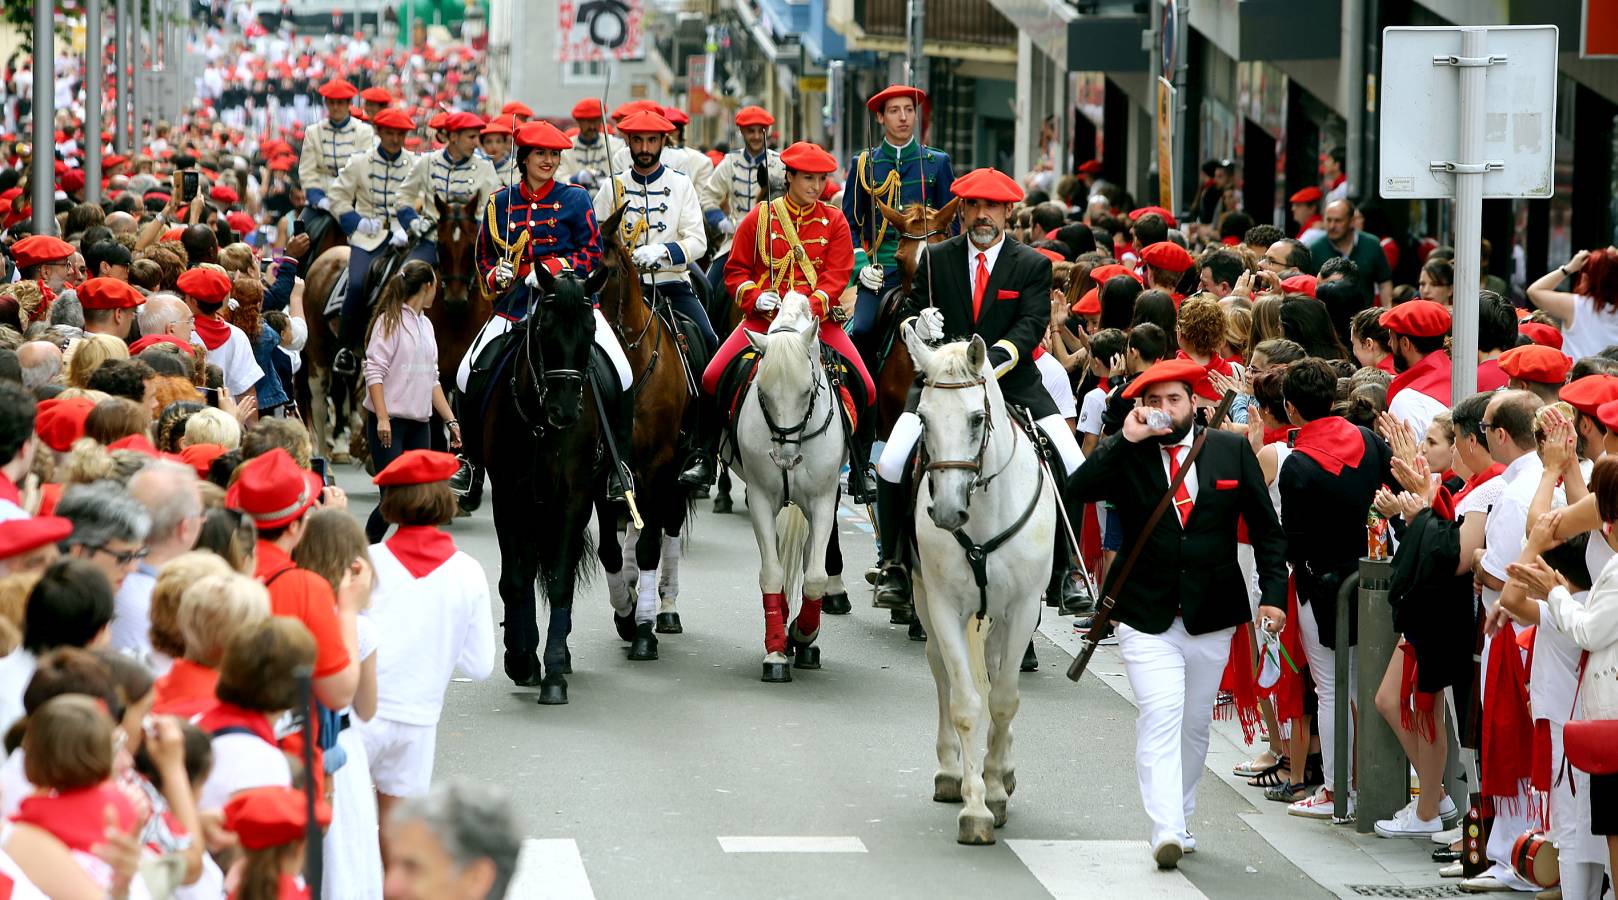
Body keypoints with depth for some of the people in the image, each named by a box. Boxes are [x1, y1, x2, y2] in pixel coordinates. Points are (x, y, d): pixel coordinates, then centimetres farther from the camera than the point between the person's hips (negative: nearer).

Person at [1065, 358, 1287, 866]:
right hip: (1146, 616, -3)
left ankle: (1179, 819, 28)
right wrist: (1127, 440, -22)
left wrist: (1274, 592, -5)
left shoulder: (1232, 451, 3)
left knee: (1195, 725, 13)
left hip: (1212, 615, 3)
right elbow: (1076, 493, -18)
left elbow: (1266, 529, 6)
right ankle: (1166, 832, -21)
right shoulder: (1124, 456, -1)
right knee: (1160, 719, -16)